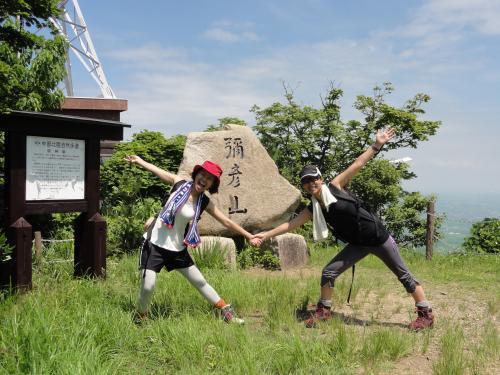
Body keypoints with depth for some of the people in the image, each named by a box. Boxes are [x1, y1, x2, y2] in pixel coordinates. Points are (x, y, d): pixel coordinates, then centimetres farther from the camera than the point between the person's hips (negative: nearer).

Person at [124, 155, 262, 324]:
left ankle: (225, 310, 25)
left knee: (200, 281, 11)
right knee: (147, 287, -11)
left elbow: (227, 222, 3)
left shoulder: (205, 203, -3)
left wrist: (249, 236, 5)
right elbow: (157, 170, 3)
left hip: (178, 250, 3)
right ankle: (140, 319, 17)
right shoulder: (179, 184, -7)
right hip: (154, 245, -3)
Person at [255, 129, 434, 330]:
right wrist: (266, 234, -2)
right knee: (328, 272, 0)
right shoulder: (313, 209, 1)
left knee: (403, 275, 6)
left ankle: (426, 314, 18)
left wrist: (376, 145, -20)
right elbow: (290, 224, 2)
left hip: (379, 238, -5)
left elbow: (356, 165, -16)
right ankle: (324, 311, 18)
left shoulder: (334, 187, -12)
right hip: (358, 244, 5)